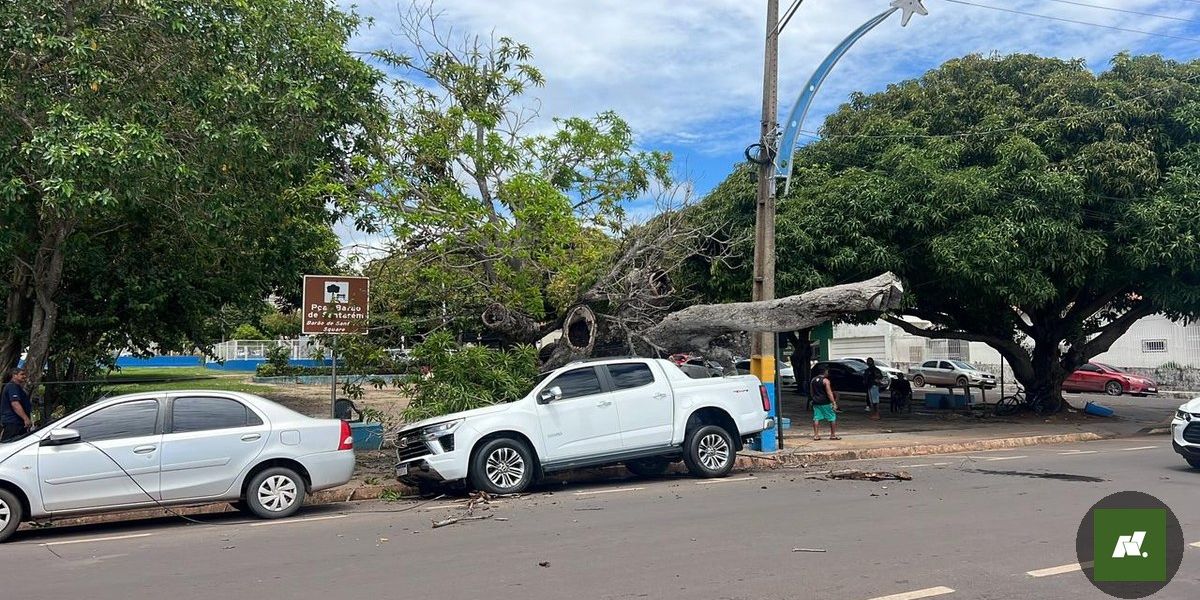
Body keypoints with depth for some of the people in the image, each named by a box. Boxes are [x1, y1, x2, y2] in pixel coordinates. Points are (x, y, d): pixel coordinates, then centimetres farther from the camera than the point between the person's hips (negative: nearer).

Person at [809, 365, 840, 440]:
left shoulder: (813, 380, 9)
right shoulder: (825, 380, -11)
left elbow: (811, 392, 15)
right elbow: (829, 393, -16)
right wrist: (834, 403, -15)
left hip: (816, 403, 6)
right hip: (825, 403, -6)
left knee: (816, 419, 6)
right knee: (832, 418, 6)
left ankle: (816, 435, 3)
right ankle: (833, 435, 9)